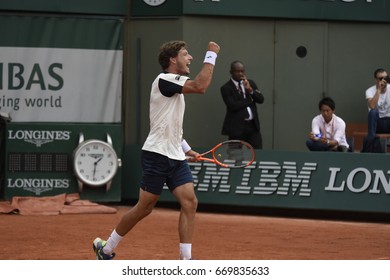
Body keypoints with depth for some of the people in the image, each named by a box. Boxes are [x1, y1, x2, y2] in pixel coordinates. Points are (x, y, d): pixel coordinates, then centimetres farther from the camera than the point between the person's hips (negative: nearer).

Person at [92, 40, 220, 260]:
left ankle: (186, 260, -8)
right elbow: (200, 86, -26)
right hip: (157, 155, -9)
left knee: (190, 202, -7)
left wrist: (186, 149, 19)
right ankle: (106, 248, 16)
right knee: (145, 208, -1)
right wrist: (211, 55, -17)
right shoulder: (164, 80, -12)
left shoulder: (176, 87, 18)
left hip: (176, 157, 9)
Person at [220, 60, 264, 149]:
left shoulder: (250, 83, 11)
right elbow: (233, 106, -18)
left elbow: (261, 99, 2)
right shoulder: (226, 88, -5)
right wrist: (250, 101, -8)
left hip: (253, 125, 4)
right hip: (237, 127, -4)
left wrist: (250, 90, -15)